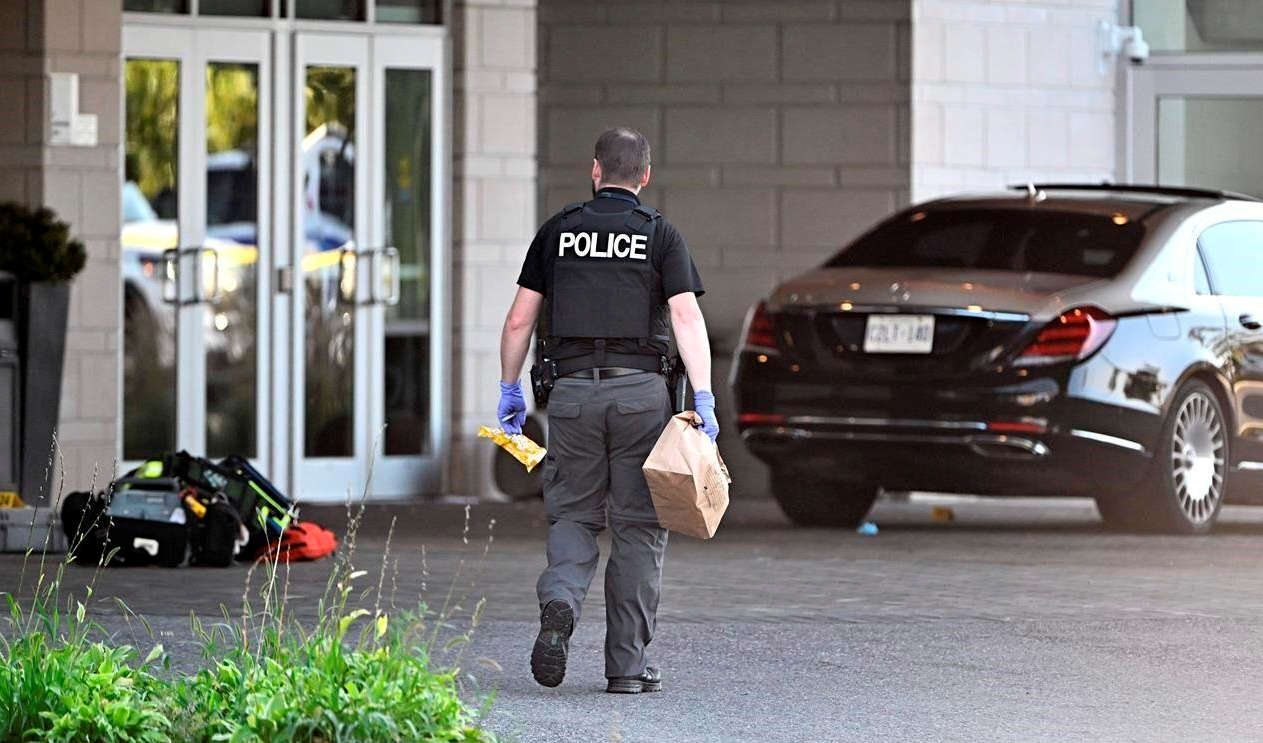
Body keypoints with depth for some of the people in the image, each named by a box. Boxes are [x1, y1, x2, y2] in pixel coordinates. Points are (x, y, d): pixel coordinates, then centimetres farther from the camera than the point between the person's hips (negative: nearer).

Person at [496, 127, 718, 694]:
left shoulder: (559, 232, 8)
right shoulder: (661, 236, 2)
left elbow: (519, 320, 7)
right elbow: (686, 316, -9)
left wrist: (510, 389, 18)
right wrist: (704, 400, -12)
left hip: (574, 391, 1)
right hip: (640, 390, -1)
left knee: (573, 516, 11)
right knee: (637, 528, 6)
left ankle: (559, 603, -20)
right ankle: (627, 663, 4)